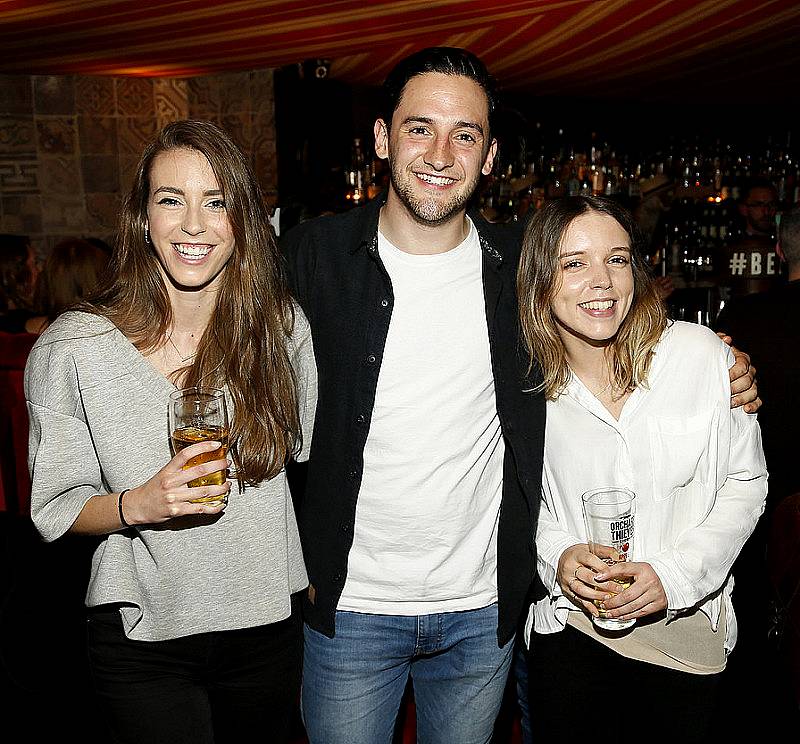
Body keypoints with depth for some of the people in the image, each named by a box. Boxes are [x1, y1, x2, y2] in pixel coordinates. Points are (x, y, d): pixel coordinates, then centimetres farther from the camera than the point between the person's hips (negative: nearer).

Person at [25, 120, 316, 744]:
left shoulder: (282, 326, -6)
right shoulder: (73, 349, -12)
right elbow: (56, 507, -6)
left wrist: (317, 584, 7)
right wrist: (136, 505, -24)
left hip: (267, 625, 3)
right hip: (144, 641, -2)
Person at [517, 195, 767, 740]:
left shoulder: (701, 354, -13)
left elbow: (746, 482, -4)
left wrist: (677, 574, -15)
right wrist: (557, 556, -12)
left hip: (689, 632, 0)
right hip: (569, 629, 1)